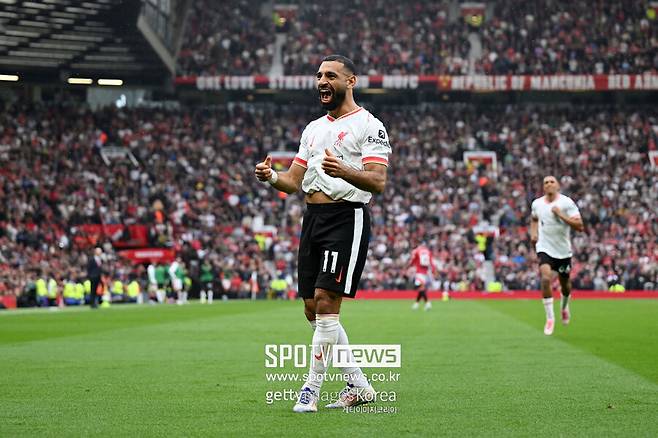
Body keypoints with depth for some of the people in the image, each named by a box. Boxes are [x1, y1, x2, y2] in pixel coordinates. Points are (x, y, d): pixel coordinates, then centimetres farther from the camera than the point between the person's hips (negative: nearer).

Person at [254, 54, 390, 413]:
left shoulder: (368, 125, -4)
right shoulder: (313, 129, 20)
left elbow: (378, 181, -16)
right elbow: (294, 182, 18)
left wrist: (344, 171, -34)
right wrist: (271, 177, -4)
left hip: (347, 218, -8)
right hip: (312, 219, 8)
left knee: (325, 302, -13)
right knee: (313, 309, 8)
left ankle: (311, 390, -7)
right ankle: (358, 386, 17)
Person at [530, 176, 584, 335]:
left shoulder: (567, 202, -10)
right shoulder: (537, 203, 2)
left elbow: (579, 226, -16)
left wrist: (560, 214, -22)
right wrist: (533, 233, 6)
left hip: (563, 250, 0)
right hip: (544, 248, 1)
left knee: (565, 283, 15)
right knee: (546, 278, -23)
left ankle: (564, 307, 49)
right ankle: (550, 318, -13)